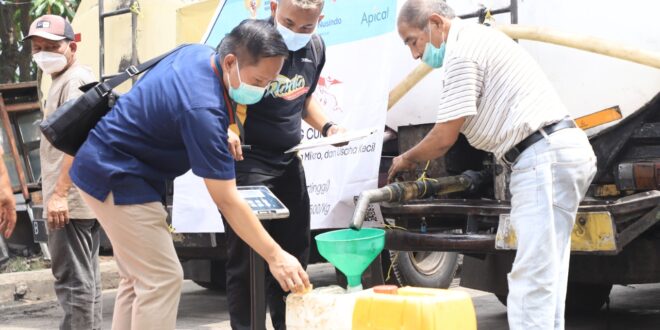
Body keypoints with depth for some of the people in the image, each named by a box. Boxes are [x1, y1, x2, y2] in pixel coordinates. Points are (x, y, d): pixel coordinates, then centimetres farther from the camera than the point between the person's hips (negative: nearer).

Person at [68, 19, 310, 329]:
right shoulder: (202, 108, -30)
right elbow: (227, 201, -28)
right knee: (161, 278, -11)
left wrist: (221, 139, 7)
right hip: (115, 176, -10)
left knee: (138, 277, 14)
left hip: (109, 165, 10)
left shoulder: (198, 53, -2)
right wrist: (275, 256, -25)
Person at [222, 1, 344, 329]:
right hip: (247, 160, -7)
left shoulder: (316, 48, 5)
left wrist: (327, 126, 4)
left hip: (289, 161, 7)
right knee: (248, 259, -6)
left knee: (295, 256, 12)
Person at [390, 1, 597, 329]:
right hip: (563, 151, 11)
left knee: (531, 281, -13)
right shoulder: (478, 39, 23)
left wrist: (406, 159, 9)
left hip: (546, 157, -11)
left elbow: (444, 138, -9)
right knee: (544, 275, 13)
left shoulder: (462, 51, -9)